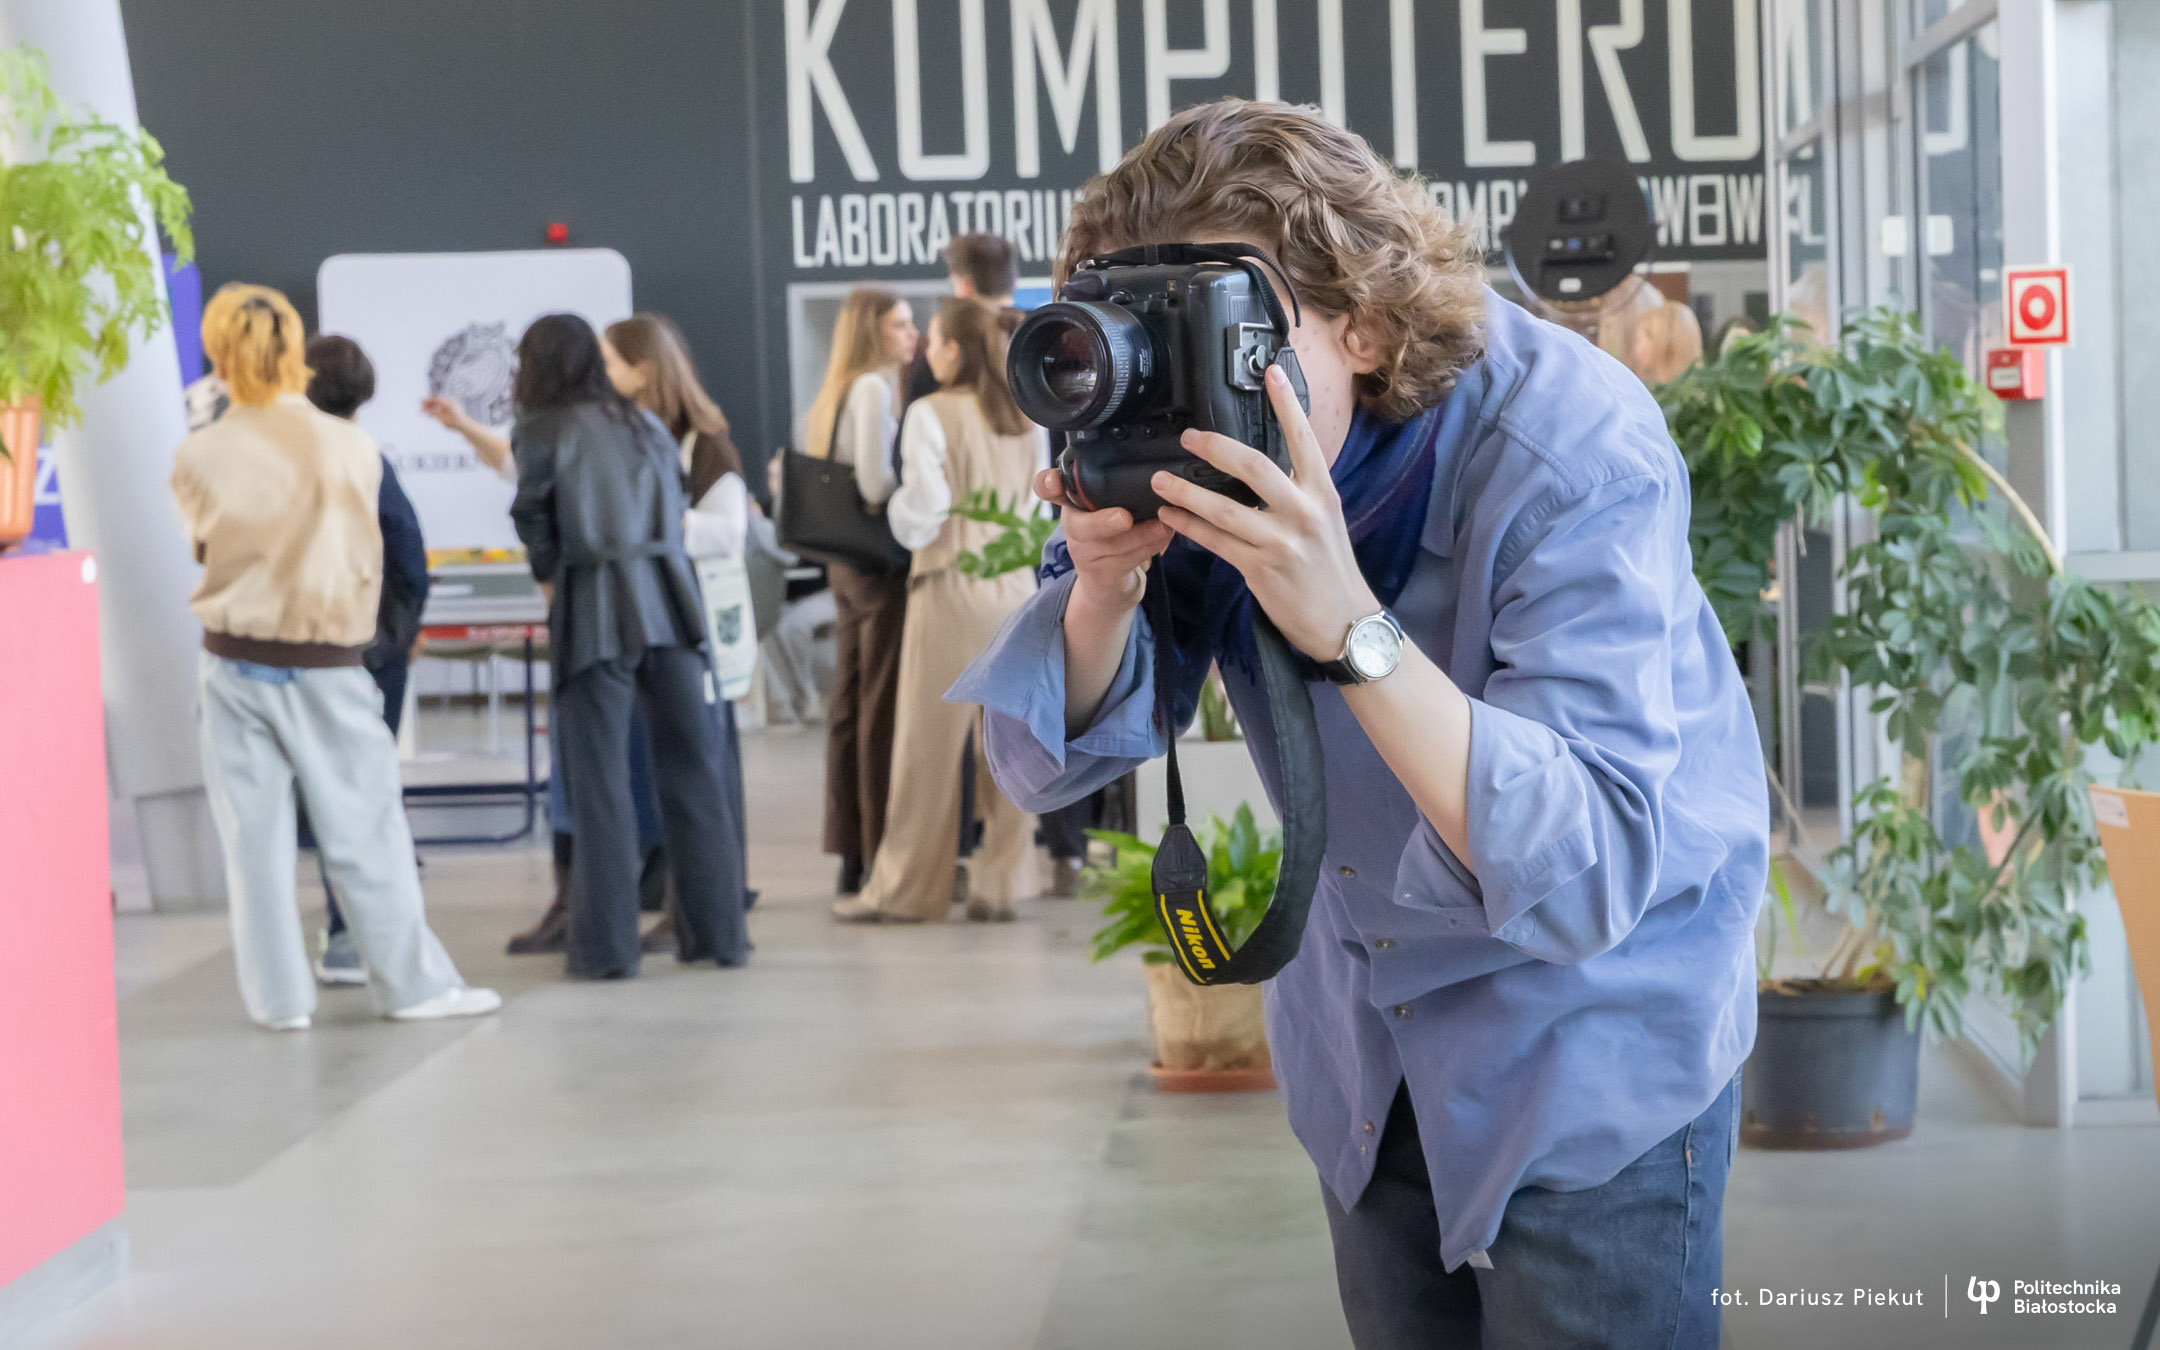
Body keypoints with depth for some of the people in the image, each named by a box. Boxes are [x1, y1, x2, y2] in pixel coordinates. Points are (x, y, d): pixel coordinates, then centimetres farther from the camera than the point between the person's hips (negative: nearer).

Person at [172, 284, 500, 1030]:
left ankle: (279, 995, 12)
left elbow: (204, 547, 5)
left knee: (255, 837, 8)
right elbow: (364, 561, 3)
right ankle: (414, 982, 12)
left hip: (234, 666, 1)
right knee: (364, 834, 7)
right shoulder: (352, 449, -8)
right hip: (327, 663, -1)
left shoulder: (199, 458, -8)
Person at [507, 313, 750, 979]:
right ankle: (717, 931, 10)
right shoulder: (645, 423, 15)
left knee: (600, 781, 1)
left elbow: (533, 518, 0)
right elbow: (676, 505, 14)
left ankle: (608, 944, 1)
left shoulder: (541, 432, 1)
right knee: (690, 769, 8)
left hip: (594, 608, -4)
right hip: (668, 599, 4)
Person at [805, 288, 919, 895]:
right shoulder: (874, 389, -13)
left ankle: (851, 853, 15)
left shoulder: (836, 393, 15)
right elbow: (875, 484, -20)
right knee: (883, 707, -7)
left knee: (849, 707, 10)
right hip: (881, 561, -9)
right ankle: (881, 854, -5)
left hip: (847, 561, 9)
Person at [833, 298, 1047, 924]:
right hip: (1019, 590, 5)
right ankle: (1000, 884, 9)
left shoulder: (932, 415, -9)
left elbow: (919, 520, -11)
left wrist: (894, 503, 7)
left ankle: (905, 888, 9)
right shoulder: (1028, 419, 7)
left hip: (953, 588, -5)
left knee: (929, 743, 2)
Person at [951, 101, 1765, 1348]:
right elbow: (1047, 765, -11)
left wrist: (1348, 625, -48)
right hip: (1363, 1028, 5)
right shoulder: (1198, 441, -15)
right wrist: (1105, 583, -32)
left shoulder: (1574, 458, -31)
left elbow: (1588, 875, -39)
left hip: (1595, 1023, -5)